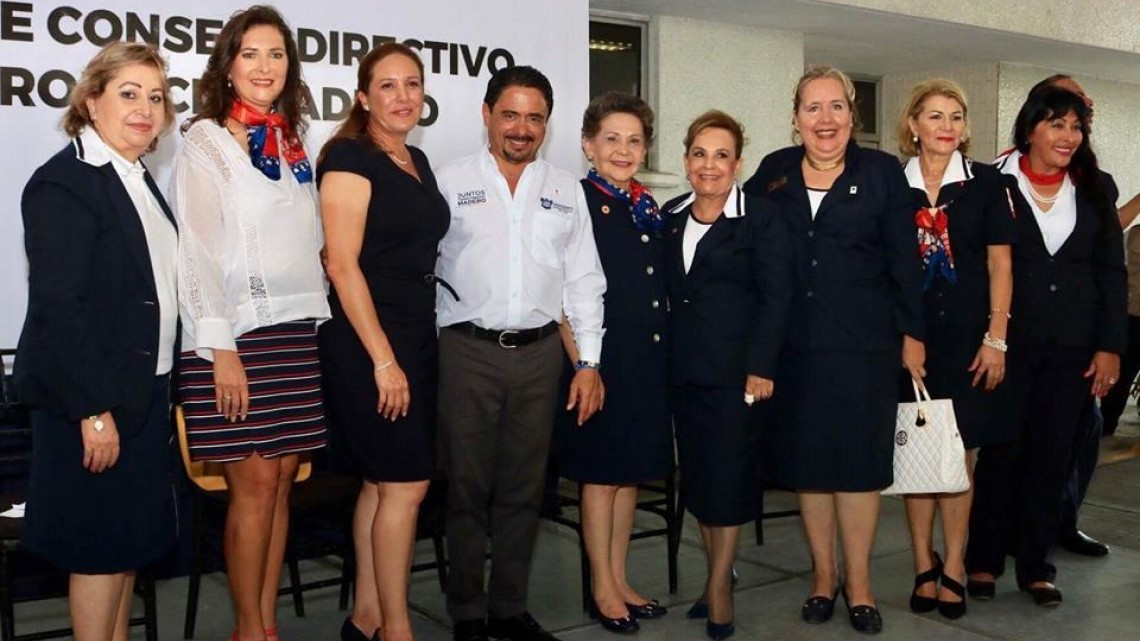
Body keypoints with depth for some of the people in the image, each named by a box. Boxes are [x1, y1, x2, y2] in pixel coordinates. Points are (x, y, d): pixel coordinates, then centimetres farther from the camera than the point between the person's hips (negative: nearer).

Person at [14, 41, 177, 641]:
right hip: (90, 398, -9)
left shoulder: (138, 181, 12)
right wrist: (93, 410, -22)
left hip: (141, 391, 9)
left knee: (132, 539, 17)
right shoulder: (63, 182, -15)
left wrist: (161, 388, 13)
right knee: (101, 544, 2)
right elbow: (58, 308, -20)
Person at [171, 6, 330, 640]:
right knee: (256, 482, -5)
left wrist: (319, 320, 9)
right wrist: (221, 348, -16)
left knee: (284, 477, 6)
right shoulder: (206, 141, -1)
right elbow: (198, 250, -9)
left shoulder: (294, 145, 16)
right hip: (237, 333, -5)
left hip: (298, 329, 5)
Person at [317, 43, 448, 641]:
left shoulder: (417, 161, 14)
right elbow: (342, 263, -17)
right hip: (366, 341, -8)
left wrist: (409, 351, 12)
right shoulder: (350, 157, -10)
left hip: (416, 336, 8)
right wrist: (383, 359, -19)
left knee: (383, 480, 11)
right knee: (407, 481, -5)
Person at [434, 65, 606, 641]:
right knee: (467, 487, 4)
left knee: (523, 490, 10)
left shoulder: (566, 192, 11)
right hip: (469, 351, -2)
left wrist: (589, 362, 6)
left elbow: (584, 281, 11)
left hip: (539, 352, 3)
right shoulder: (449, 182, 3)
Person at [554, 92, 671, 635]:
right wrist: (582, 365, -17)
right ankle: (602, 587, 17)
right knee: (600, 474, 4)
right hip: (599, 359, -6)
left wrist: (664, 358, 11)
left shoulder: (649, 210, 12)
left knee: (632, 471, 13)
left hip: (648, 361, 6)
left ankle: (619, 579, 25)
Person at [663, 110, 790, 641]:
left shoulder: (761, 218, -4)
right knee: (696, 476, 11)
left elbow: (775, 298, -8)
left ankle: (719, 588, 14)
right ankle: (718, 574, 26)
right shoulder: (670, 217, 10)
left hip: (735, 369, -5)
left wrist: (760, 368, -15)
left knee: (728, 475, 0)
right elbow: (664, 292, 13)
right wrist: (664, 355, 6)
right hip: (684, 370, 5)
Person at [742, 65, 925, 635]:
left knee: (859, 459, 4)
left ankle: (858, 581, 17)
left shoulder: (882, 172, 0)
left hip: (863, 341, -2)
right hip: (794, 342, 2)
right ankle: (822, 573, 23)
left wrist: (912, 333, -1)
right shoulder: (773, 172, 5)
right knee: (806, 459, 8)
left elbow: (904, 260, 1)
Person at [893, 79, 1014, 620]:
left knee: (959, 453, 2)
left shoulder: (985, 183, 5)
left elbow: (1000, 265, 3)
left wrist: (996, 339, -4)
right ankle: (924, 566, 14)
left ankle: (954, 566, 14)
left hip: (967, 337, 0)